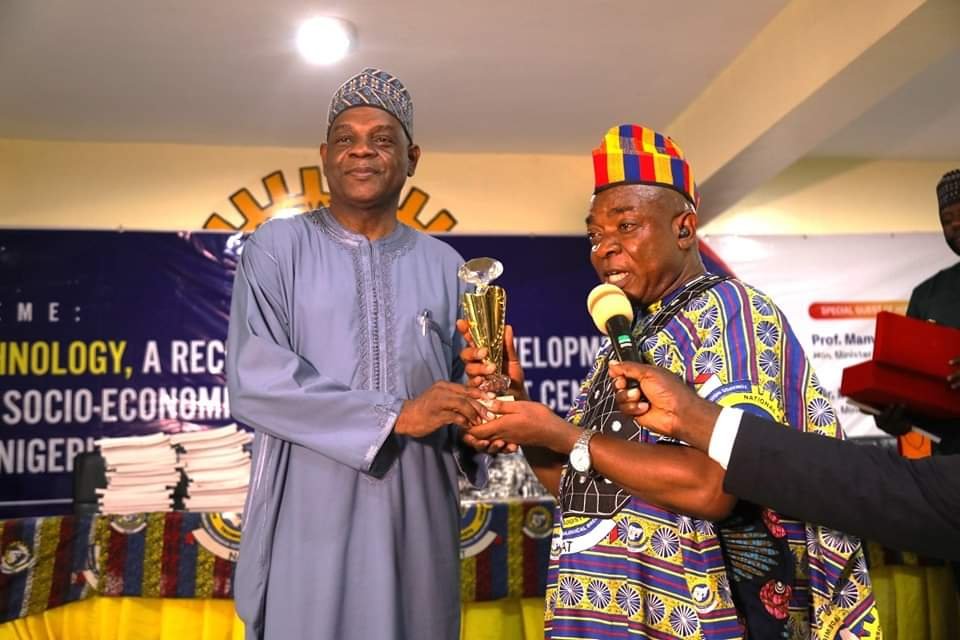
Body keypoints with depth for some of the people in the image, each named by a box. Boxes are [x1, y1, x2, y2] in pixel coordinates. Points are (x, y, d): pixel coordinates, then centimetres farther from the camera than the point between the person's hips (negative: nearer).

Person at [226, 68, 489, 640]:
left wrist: (481, 420, -14)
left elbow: (463, 387, 10)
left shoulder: (443, 265, 9)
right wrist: (396, 414, -18)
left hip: (416, 519, 3)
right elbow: (255, 382, -13)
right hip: (309, 516, -2)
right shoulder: (277, 248, 0)